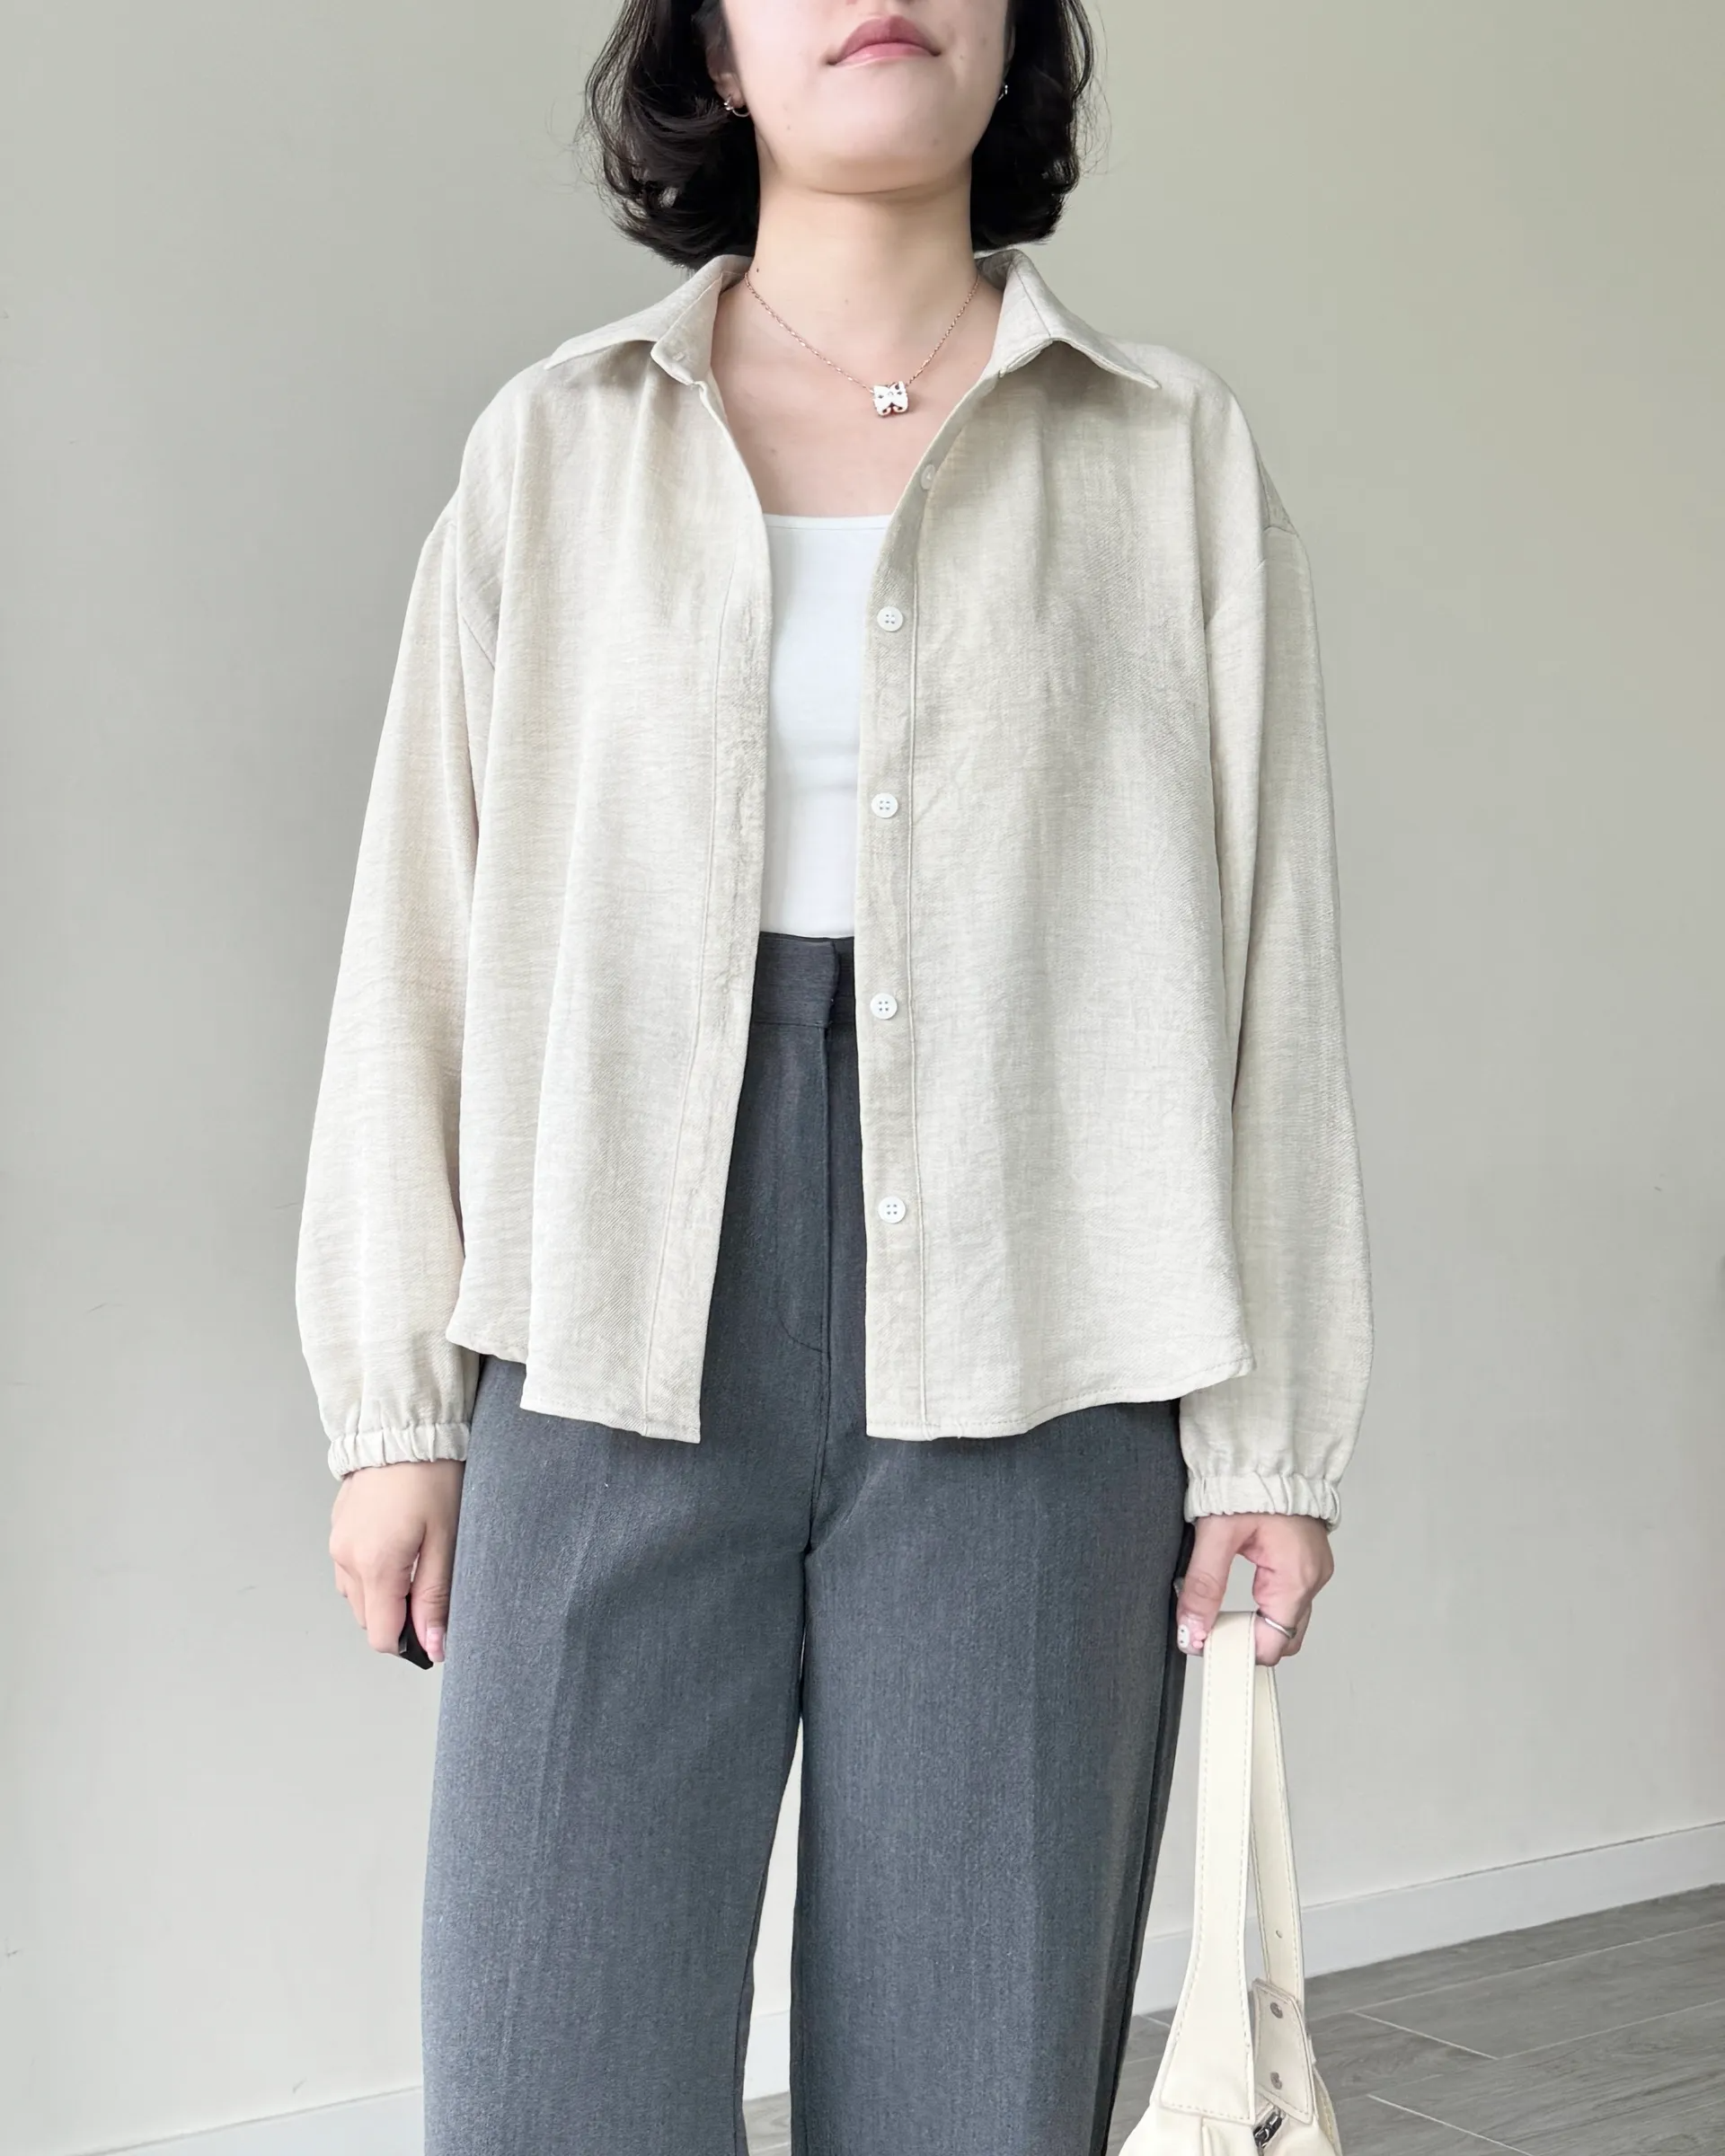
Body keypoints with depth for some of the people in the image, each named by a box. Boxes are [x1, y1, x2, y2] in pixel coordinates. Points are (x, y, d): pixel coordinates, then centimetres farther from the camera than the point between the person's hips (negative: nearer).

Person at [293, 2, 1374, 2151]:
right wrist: (396, 1400, 3)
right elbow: (425, 932, 7)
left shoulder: (1174, 457, 7)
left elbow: (1261, 957, 4)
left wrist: (1269, 1427, 1)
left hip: (1024, 1364, 0)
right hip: (620, 1354, 1)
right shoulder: (556, 445, 8)